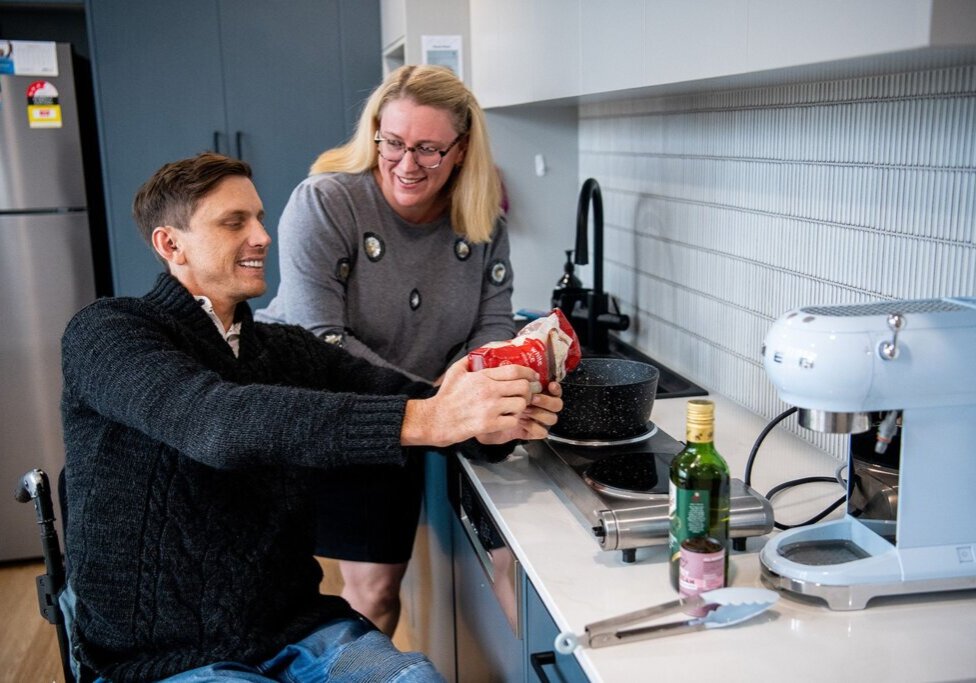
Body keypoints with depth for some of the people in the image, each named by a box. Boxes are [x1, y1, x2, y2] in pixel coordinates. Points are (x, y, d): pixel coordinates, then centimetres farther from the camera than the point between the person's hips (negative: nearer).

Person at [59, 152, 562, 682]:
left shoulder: (293, 352, 10)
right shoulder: (106, 333, -9)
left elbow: (400, 394, -6)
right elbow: (214, 422, -28)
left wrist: (492, 422, -29)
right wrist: (422, 419, -36)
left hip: (294, 629, 5)